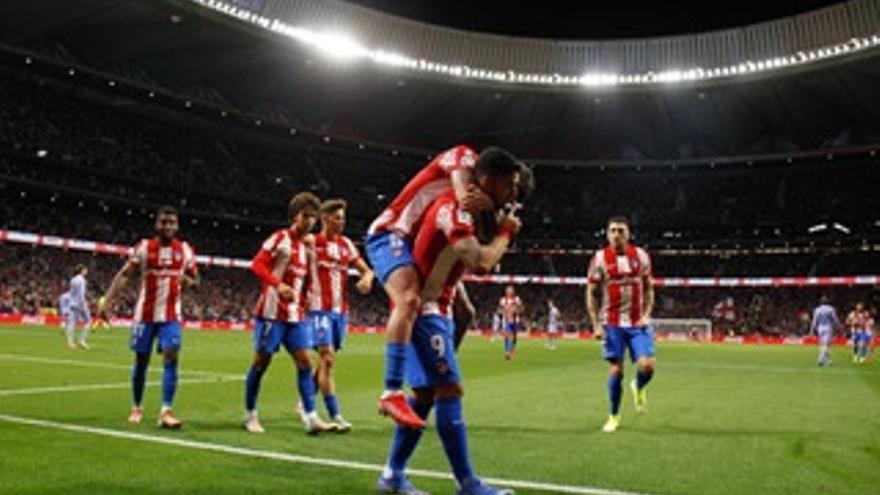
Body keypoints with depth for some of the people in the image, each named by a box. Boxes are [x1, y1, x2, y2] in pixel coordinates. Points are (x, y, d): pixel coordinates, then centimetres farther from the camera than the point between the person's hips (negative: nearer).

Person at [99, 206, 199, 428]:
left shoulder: (185, 250, 2)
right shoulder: (144, 247, -3)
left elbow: (195, 279, 11)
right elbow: (124, 275, -6)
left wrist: (189, 281, -13)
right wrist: (107, 301, -17)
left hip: (171, 315, 1)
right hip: (145, 314, 0)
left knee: (171, 357, -13)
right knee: (141, 360, 7)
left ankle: (166, 412, -13)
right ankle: (137, 408, 25)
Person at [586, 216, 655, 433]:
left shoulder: (641, 255, 4)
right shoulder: (600, 258, -2)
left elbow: (649, 288, 12)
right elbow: (591, 294, 1)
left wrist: (646, 314, -2)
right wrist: (596, 324, -5)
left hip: (638, 323, 1)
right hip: (612, 324, -1)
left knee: (647, 366, -11)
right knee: (616, 370, 1)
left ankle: (638, 388, 25)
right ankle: (614, 416, 18)